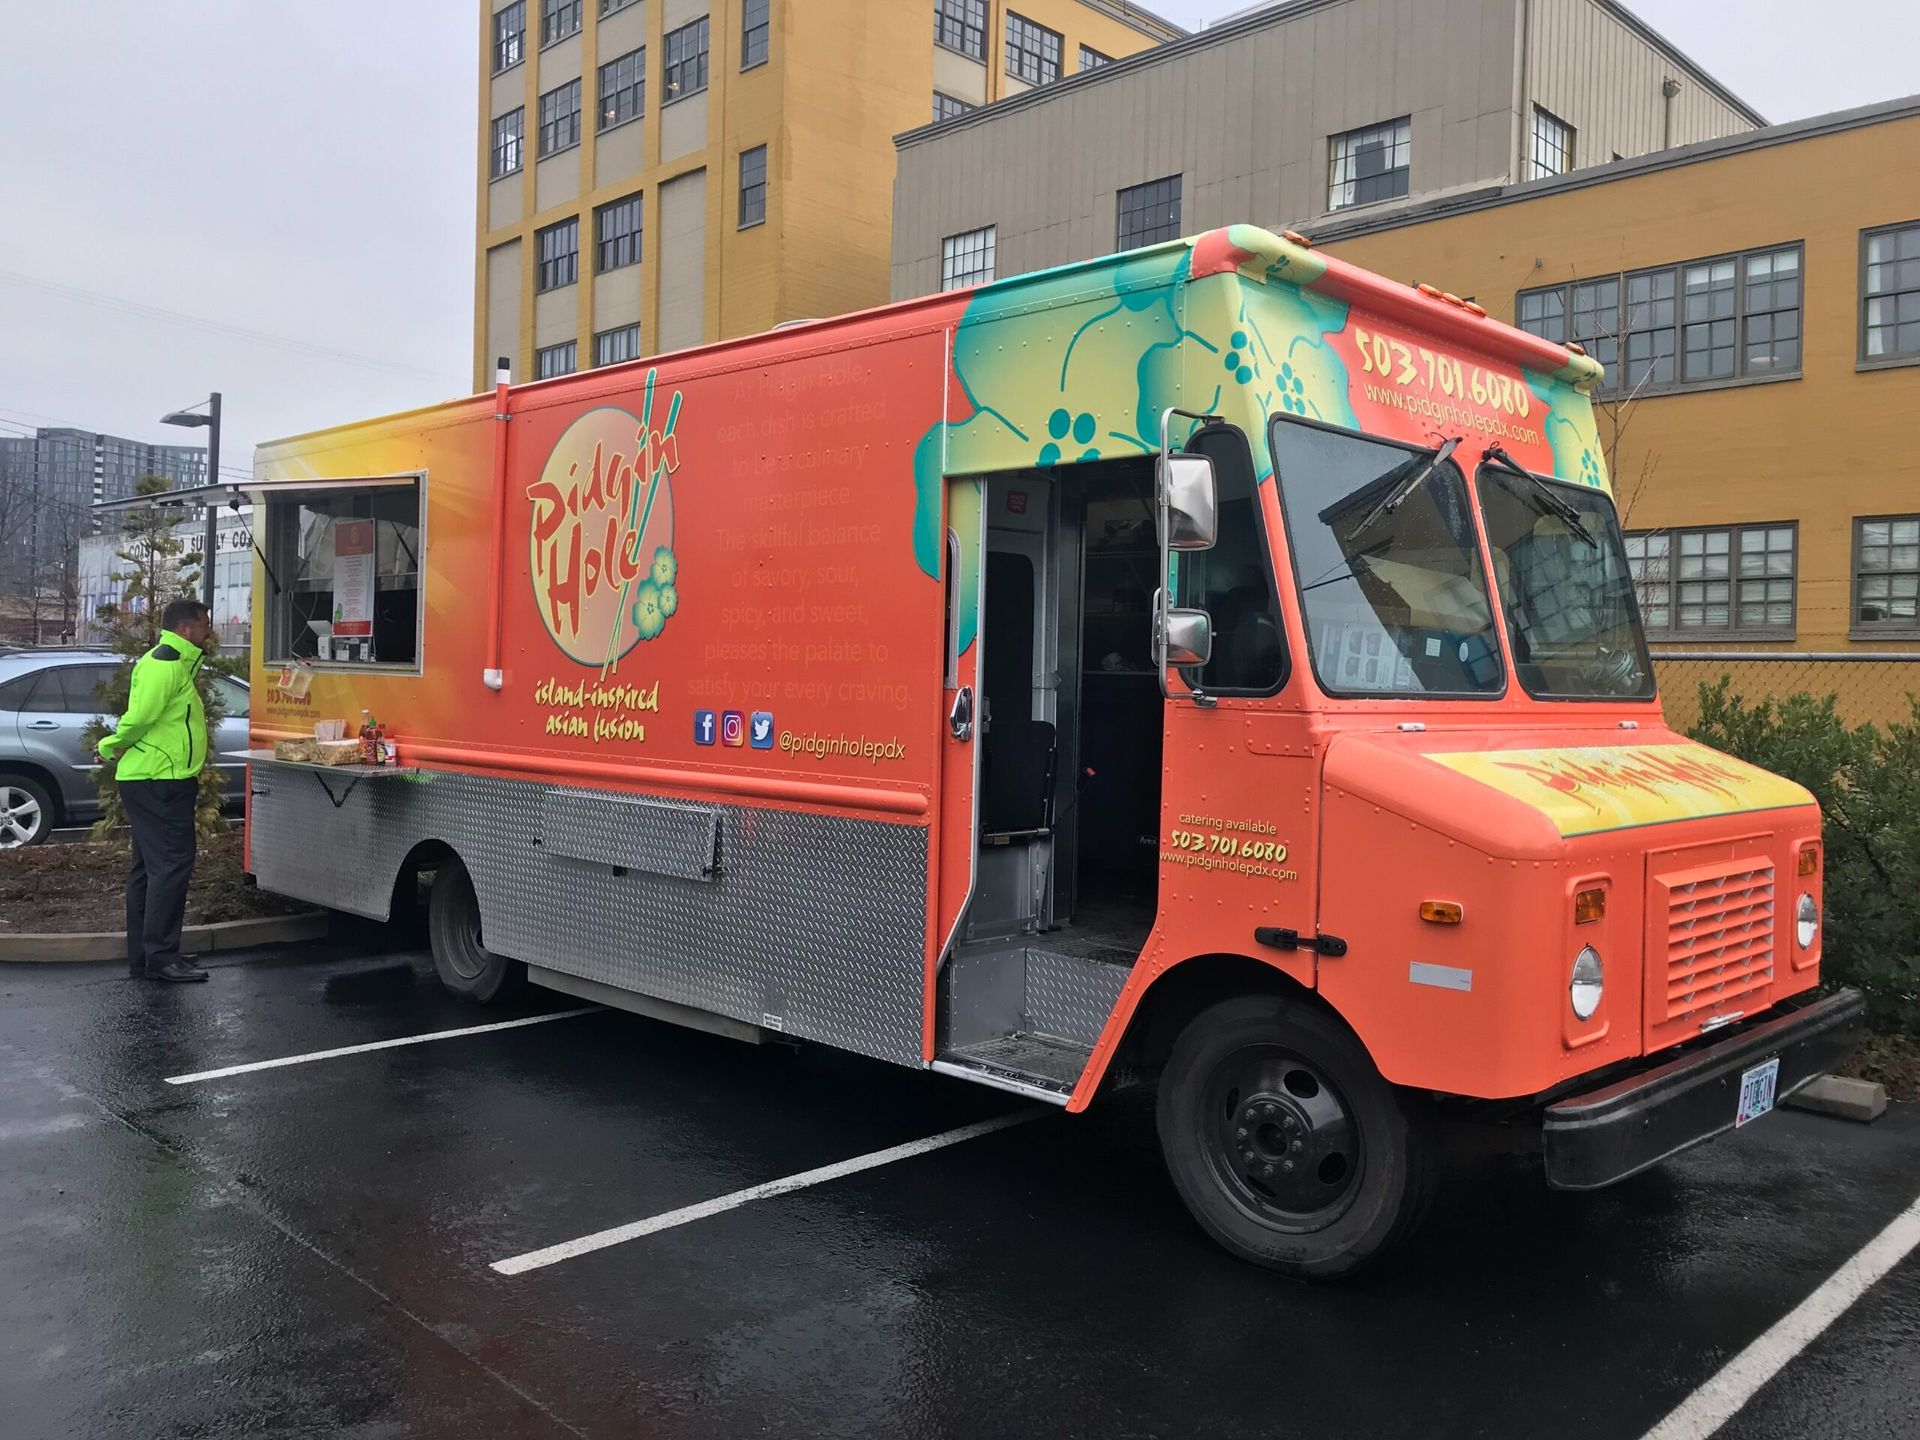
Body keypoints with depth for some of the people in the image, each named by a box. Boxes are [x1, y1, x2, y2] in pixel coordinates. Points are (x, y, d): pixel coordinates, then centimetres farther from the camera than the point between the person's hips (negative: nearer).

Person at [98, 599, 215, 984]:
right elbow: (140, 715, -23)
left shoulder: (175, 662, 20)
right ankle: (161, 957, -10)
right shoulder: (166, 663, -14)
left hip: (158, 783, 11)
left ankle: (143, 958, 18)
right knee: (171, 865, -11)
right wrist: (113, 747, -9)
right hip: (160, 782, -11)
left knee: (149, 867, 12)